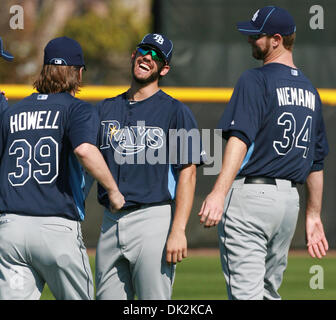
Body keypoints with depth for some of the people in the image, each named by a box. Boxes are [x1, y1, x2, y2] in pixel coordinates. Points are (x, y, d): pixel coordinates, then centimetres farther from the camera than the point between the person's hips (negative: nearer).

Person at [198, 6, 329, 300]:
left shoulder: (256, 80, -9)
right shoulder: (309, 90, 16)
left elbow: (240, 138, -23)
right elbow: (316, 160, 19)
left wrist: (219, 193, -32)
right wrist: (313, 216, 24)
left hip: (251, 195, -8)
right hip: (290, 199, 8)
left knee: (246, 293, -10)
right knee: (268, 291, 18)